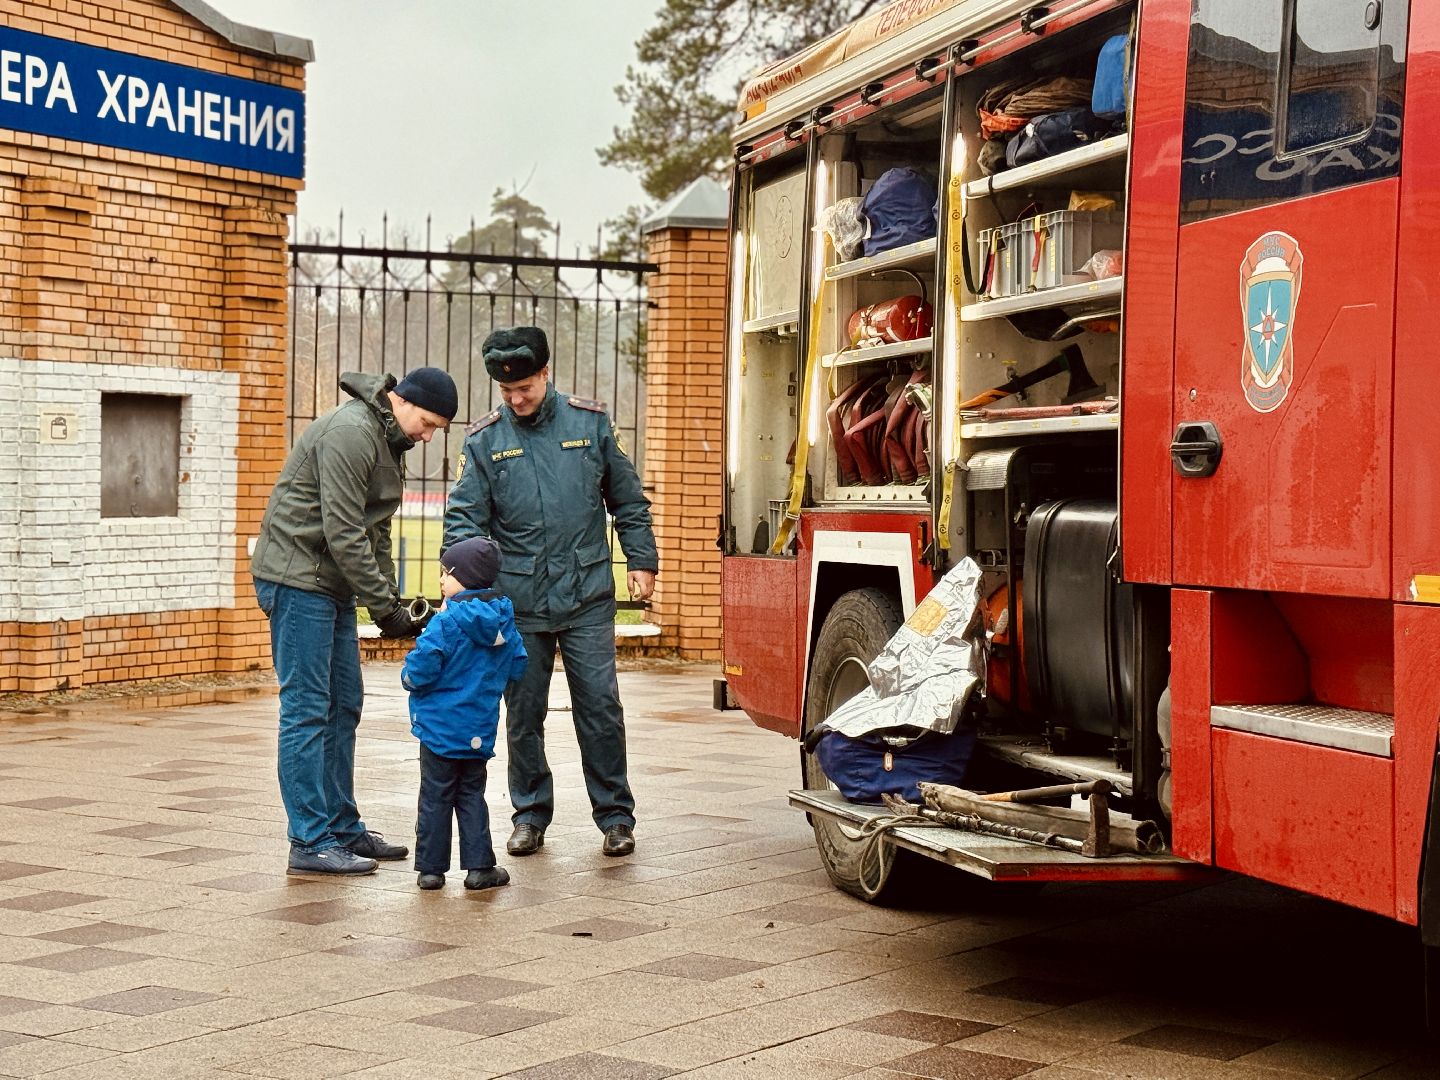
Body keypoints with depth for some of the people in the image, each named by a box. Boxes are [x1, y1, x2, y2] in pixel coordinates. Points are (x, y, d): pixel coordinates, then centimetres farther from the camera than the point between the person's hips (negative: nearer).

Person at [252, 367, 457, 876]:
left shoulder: (386, 440, 14)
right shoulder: (350, 433, -18)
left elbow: (374, 532, 18)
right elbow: (343, 534, -23)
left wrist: (390, 605, 9)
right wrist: (385, 607, -19)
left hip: (333, 585, 10)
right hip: (298, 580, -10)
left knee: (343, 708, 12)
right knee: (307, 710, -8)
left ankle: (343, 829, 20)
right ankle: (311, 843, -5)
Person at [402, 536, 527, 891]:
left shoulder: (446, 623, -17)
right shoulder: (504, 622, 2)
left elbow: (419, 671, -21)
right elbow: (517, 668, 10)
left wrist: (408, 675, 1)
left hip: (440, 726, -5)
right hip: (481, 730, 5)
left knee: (435, 798, 5)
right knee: (472, 796, 14)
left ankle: (431, 867, 9)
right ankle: (480, 865, 10)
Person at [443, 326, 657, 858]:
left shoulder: (589, 423, 3)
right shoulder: (484, 440, 2)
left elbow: (627, 499, 11)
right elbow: (464, 515, -1)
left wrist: (642, 561, 6)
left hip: (587, 595, -1)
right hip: (518, 600, 1)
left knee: (600, 708, -2)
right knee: (523, 714, 8)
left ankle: (615, 816, 10)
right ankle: (530, 815, 22)